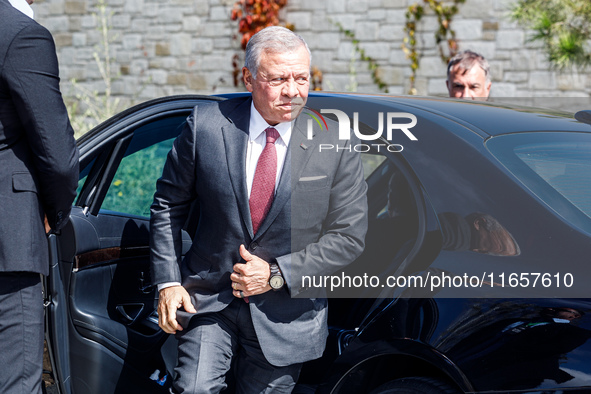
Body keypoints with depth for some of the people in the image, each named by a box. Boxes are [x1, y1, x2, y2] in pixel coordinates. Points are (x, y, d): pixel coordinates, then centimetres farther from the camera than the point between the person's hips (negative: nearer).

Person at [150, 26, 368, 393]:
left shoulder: (335, 143, -8)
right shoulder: (207, 125, -6)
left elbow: (349, 236, -5)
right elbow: (169, 205, 4)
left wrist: (277, 274, -13)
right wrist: (168, 281, -4)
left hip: (284, 312, 0)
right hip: (209, 299, 0)